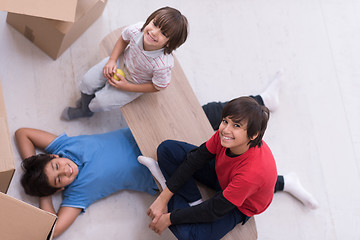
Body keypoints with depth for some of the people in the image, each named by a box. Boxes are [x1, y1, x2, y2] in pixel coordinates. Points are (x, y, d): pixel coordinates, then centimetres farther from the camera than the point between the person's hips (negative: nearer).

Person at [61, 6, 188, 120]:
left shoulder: (163, 65, -42)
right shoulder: (136, 30, -33)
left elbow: (158, 87, -22)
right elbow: (123, 39, -5)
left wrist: (127, 87, -20)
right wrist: (112, 60, -15)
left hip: (134, 83, -3)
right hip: (121, 61, 4)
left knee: (101, 102, -5)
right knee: (88, 81, 4)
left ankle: (89, 108, 35)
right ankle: (84, 106, 40)